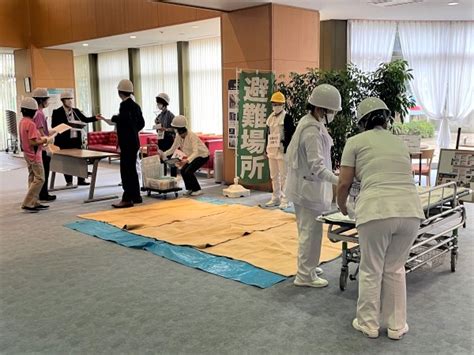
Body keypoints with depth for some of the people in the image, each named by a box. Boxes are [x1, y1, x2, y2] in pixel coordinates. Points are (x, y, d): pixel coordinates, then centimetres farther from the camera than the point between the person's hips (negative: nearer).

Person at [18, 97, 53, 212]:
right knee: (39, 179, -5)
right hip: (34, 155, -10)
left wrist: (41, 138, 13)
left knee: (32, 178, 14)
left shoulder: (22, 122, 8)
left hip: (28, 154, 10)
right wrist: (45, 140, -14)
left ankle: (34, 203, 19)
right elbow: (32, 142, -25)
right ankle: (27, 203, -6)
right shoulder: (31, 124, -21)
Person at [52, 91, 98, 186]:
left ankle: (81, 180, 16)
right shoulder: (57, 112, -5)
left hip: (76, 139, 5)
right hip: (64, 141, -5)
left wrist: (95, 118, -3)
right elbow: (54, 126, -10)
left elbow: (85, 119, 10)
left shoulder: (76, 111, 9)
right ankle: (69, 181, 13)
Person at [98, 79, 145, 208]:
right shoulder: (135, 105, 12)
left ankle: (127, 199, -5)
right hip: (133, 141, 9)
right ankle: (136, 196, 21)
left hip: (127, 143, -9)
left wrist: (114, 118, -13)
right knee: (131, 169, 15)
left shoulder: (125, 105, -15)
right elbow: (141, 123, 16)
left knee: (126, 170, -6)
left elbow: (125, 119, -30)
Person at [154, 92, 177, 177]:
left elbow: (175, 128, -13)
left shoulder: (170, 115, -10)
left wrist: (165, 129, -23)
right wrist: (157, 127, 0)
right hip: (161, 139, 8)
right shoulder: (159, 115, 12)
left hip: (169, 139, -7)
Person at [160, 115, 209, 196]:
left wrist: (187, 160, -53)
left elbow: (195, 152, -38)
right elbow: (173, 149, -3)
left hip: (203, 155, -8)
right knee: (183, 171, -2)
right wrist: (164, 154, -19)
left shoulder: (192, 136, -31)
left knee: (188, 171, -18)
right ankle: (190, 189, 13)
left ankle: (197, 190, -3)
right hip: (194, 155, 8)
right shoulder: (178, 136, -10)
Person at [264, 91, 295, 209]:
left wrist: (286, 150, -18)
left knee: (283, 176, -4)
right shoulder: (270, 118, 14)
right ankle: (275, 198, 22)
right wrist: (266, 148, 14)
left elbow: (290, 135, -13)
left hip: (282, 151, -7)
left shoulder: (287, 118, -8)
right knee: (274, 176, 13)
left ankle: (285, 200, 2)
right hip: (271, 151, 7)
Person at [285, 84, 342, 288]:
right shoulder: (312, 131, -23)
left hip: (305, 184, 10)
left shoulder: (309, 122, 8)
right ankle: (305, 275, 9)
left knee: (307, 228, 20)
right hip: (308, 186, -10)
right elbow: (317, 166, -28)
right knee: (311, 230, -1)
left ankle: (307, 266, 34)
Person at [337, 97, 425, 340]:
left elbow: (344, 184, 8)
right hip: (410, 211, 4)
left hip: (376, 211, -4)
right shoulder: (399, 143, 24)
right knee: (395, 269, 21)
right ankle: (397, 326, 31)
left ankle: (369, 324, 28)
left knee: (371, 270, 14)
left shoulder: (356, 142, 10)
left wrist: (342, 208, 27)